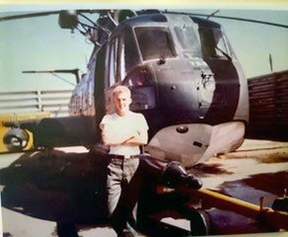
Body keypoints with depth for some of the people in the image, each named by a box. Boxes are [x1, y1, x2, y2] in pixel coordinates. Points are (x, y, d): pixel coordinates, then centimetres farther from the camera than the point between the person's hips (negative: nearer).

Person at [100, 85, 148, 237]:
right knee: (113, 210, -6)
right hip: (114, 163, 0)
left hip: (133, 163, 0)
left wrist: (118, 139, -1)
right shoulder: (108, 119, 12)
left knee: (131, 204, 1)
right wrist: (130, 135, -1)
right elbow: (106, 140, -3)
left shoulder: (138, 118, 12)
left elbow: (143, 140, -1)